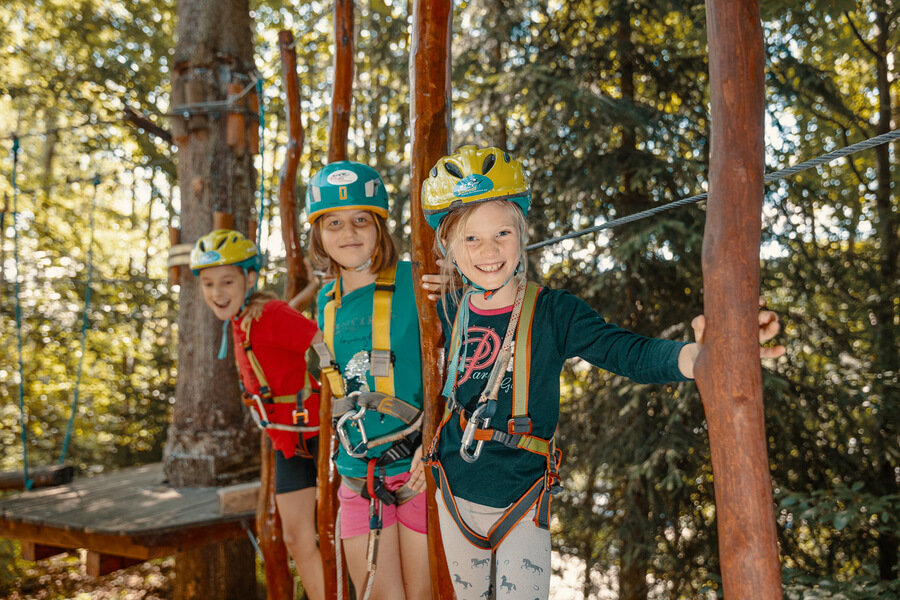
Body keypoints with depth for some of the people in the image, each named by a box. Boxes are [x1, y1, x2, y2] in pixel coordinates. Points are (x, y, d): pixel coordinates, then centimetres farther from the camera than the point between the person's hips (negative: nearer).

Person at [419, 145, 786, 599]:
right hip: (456, 497, 3)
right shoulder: (450, 312, -4)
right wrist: (432, 300, 1)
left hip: (521, 501, -3)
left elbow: (627, 351, -29)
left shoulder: (553, 313, -15)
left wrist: (699, 356, -47)